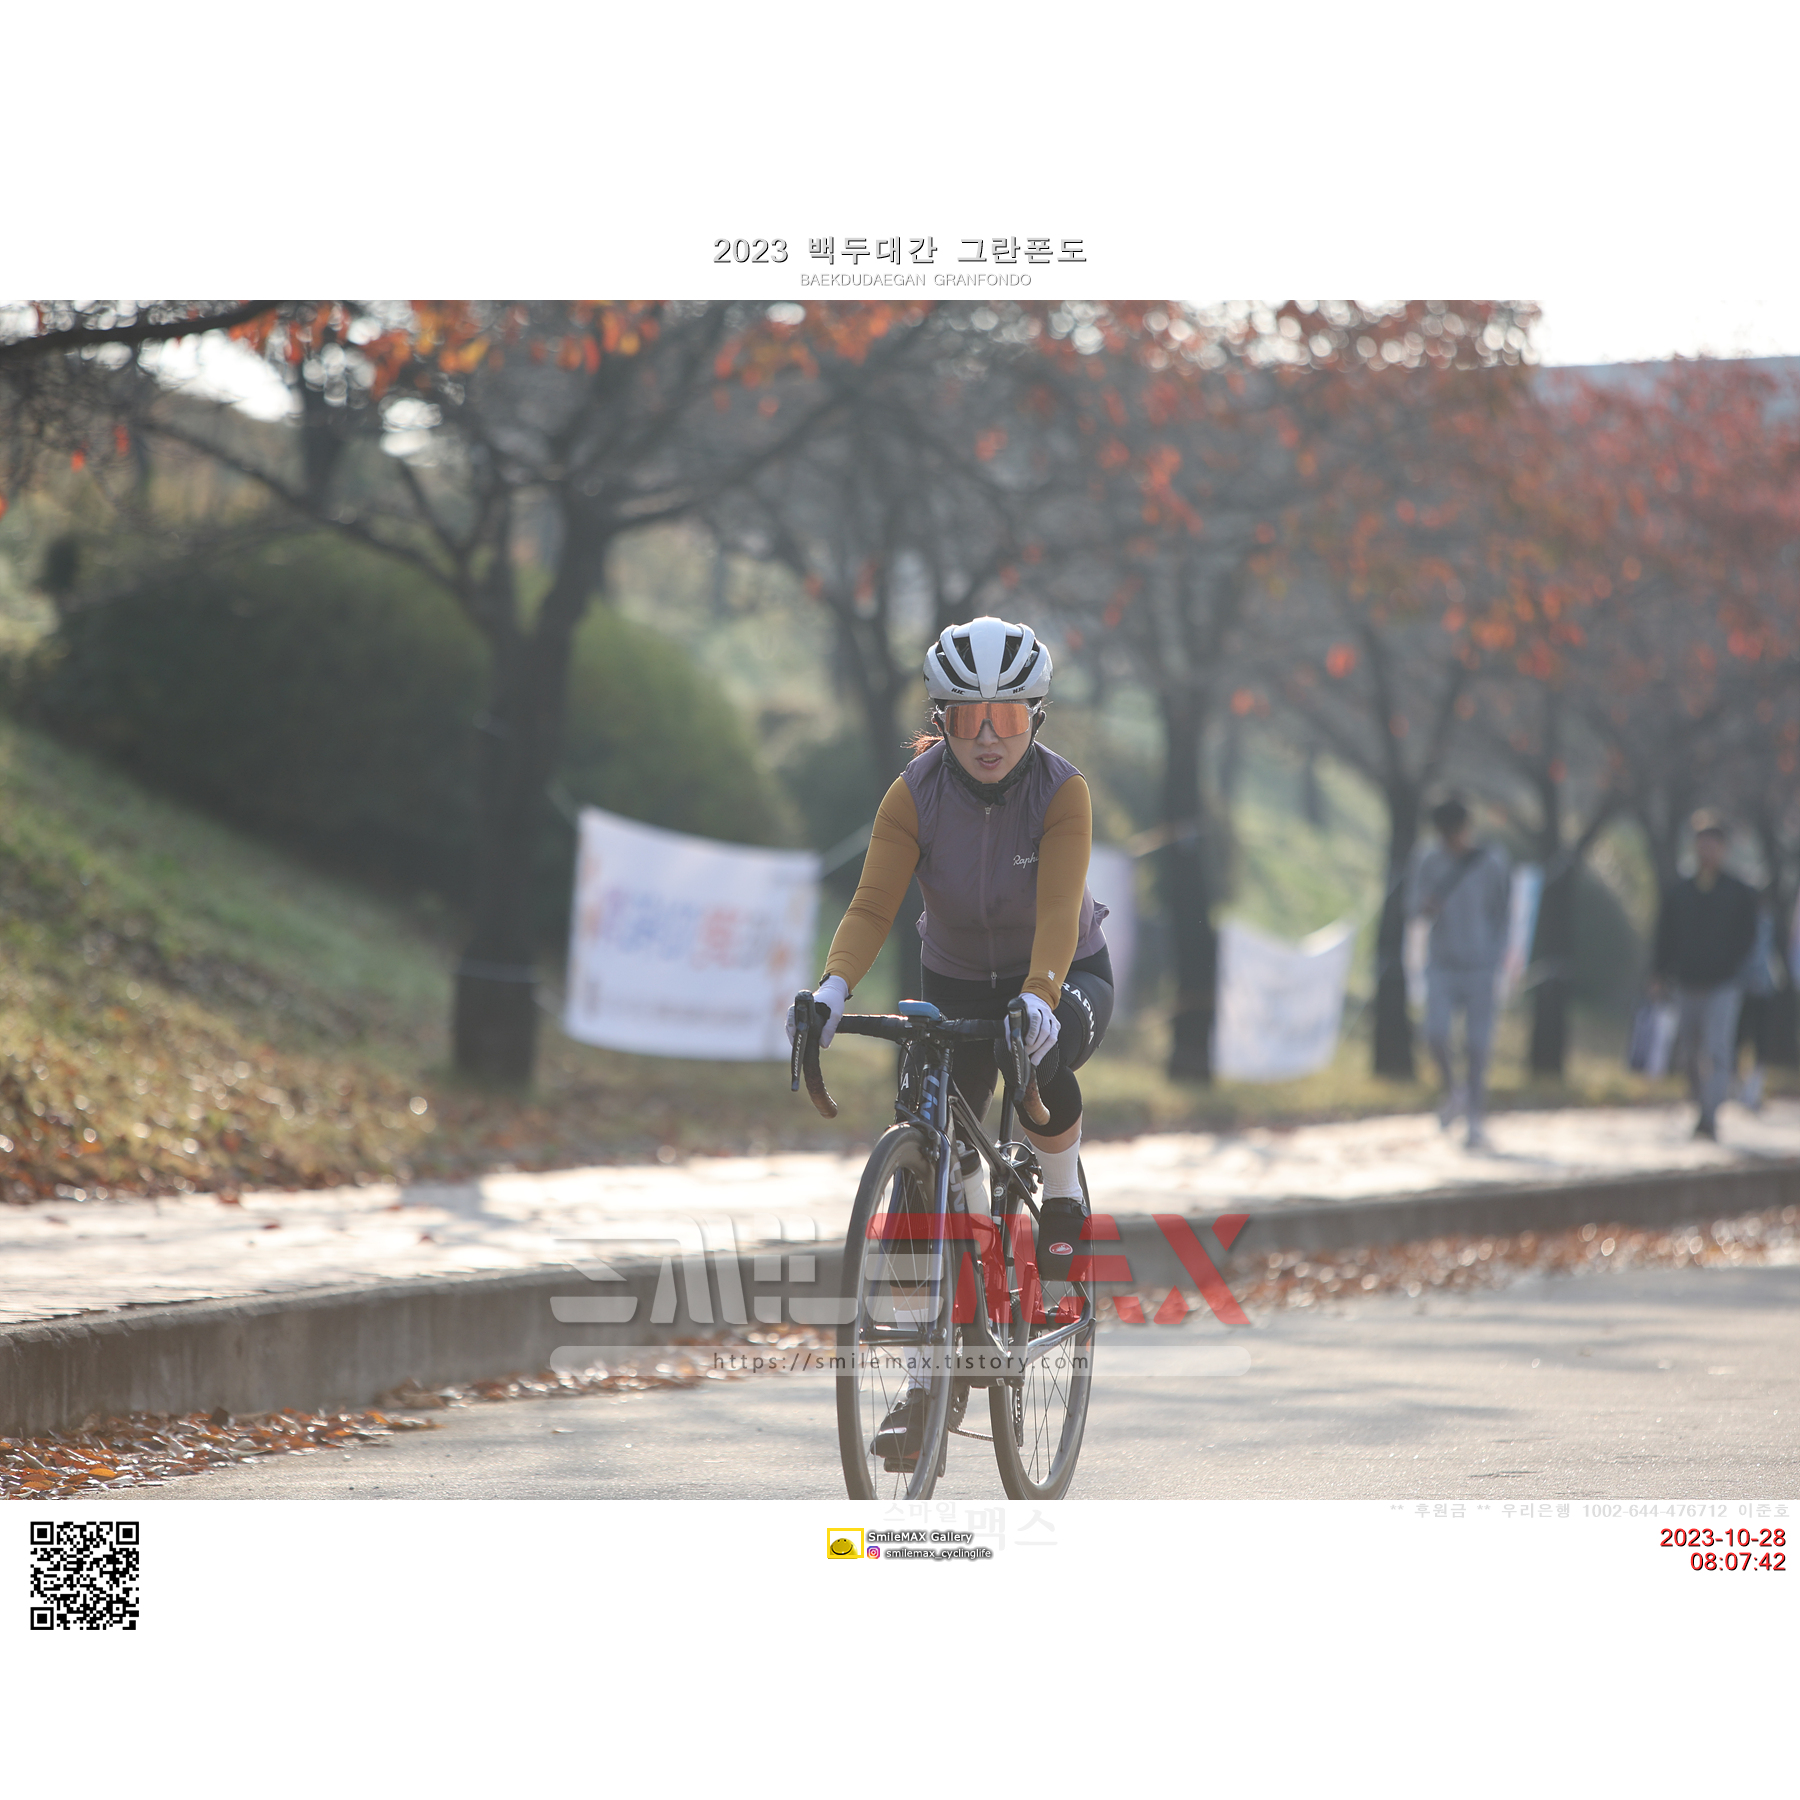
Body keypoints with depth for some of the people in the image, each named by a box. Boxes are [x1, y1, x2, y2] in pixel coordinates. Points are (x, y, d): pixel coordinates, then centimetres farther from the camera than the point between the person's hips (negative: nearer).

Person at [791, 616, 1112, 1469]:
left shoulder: (1062, 792, -23)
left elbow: (1058, 914, -34)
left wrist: (1038, 1000, -52)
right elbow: (872, 904, -26)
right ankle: (921, 1381, -2)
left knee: (1042, 1063, -38)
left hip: (1065, 979, -2)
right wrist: (831, 990, -44)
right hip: (958, 987, 2)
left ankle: (1062, 1199, -6)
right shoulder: (915, 794, -18)